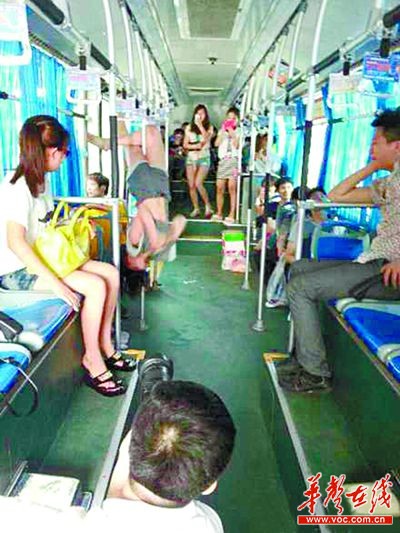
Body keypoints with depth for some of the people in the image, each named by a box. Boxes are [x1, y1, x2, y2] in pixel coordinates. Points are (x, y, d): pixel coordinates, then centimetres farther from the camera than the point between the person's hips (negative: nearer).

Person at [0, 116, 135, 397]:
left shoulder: (41, 180, 9)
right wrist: (55, 282, -33)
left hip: (44, 258, 9)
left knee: (111, 274, -2)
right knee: (96, 286, -23)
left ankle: (105, 345, 9)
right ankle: (92, 359, -5)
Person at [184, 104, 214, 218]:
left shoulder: (209, 127, 4)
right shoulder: (189, 128, 8)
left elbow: (207, 138, -17)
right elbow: (185, 144, 7)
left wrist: (200, 125, -16)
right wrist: (195, 146, -10)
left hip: (204, 158, -3)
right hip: (191, 158, 3)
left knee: (198, 183, -19)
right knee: (191, 185, 0)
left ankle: (208, 206, -2)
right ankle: (196, 208, 13)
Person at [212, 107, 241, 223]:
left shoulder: (239, 131, 7)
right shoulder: (222, 130, 19)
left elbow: (236, 145, -8)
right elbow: (216, 143, 3)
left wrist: (232, 133, -6)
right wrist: (223, 131, -1)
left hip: (233, 160, -4)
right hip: (223, 160, 4)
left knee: (232, 188, -11)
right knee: (219, 188, 1)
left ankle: (231, 215, -11)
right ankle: (219, 213, 10)